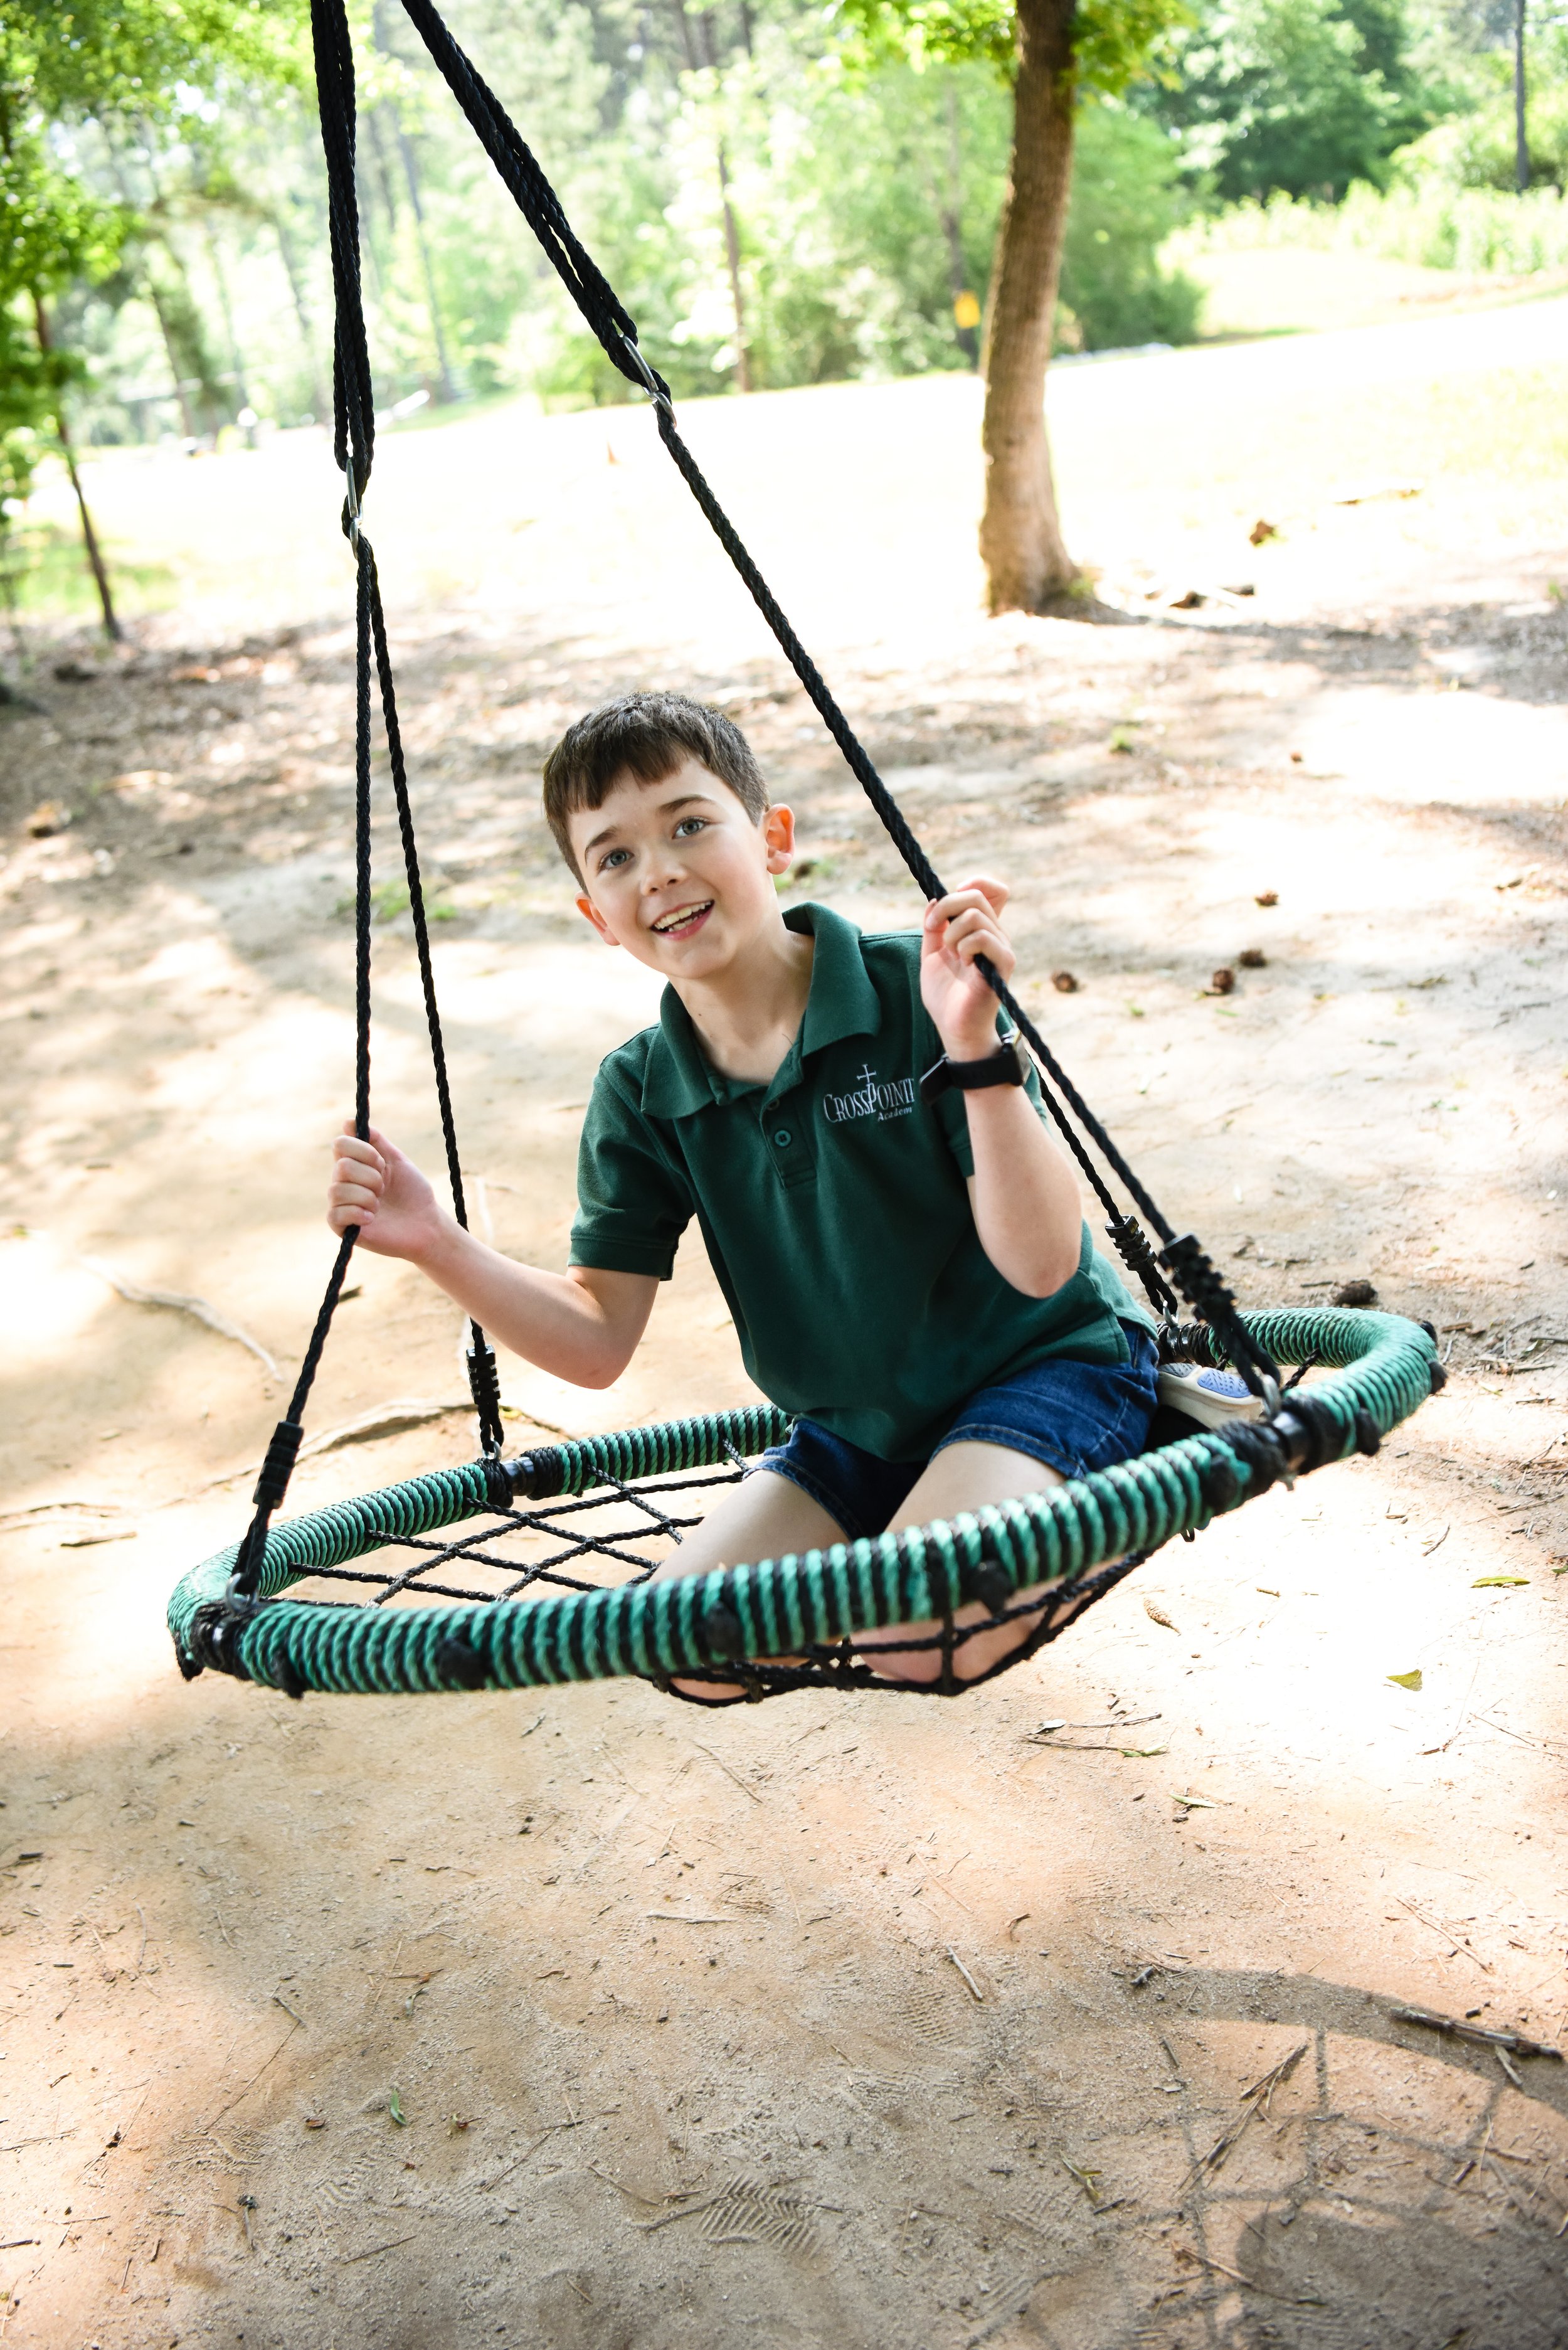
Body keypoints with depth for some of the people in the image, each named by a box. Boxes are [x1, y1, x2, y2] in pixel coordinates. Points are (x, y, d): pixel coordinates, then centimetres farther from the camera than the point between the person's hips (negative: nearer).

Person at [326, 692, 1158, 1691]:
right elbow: (598, 1342, -4)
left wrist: (978, 1049, -39)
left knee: (920, 1639, -29)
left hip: (1042, 1371, -5)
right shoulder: (642, 1096, -6)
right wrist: (439, 1244, -18)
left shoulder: (912, 991, -21)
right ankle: (905, 1533, 14)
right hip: (858, 1429, 5)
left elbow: (1040, 1264, -25)